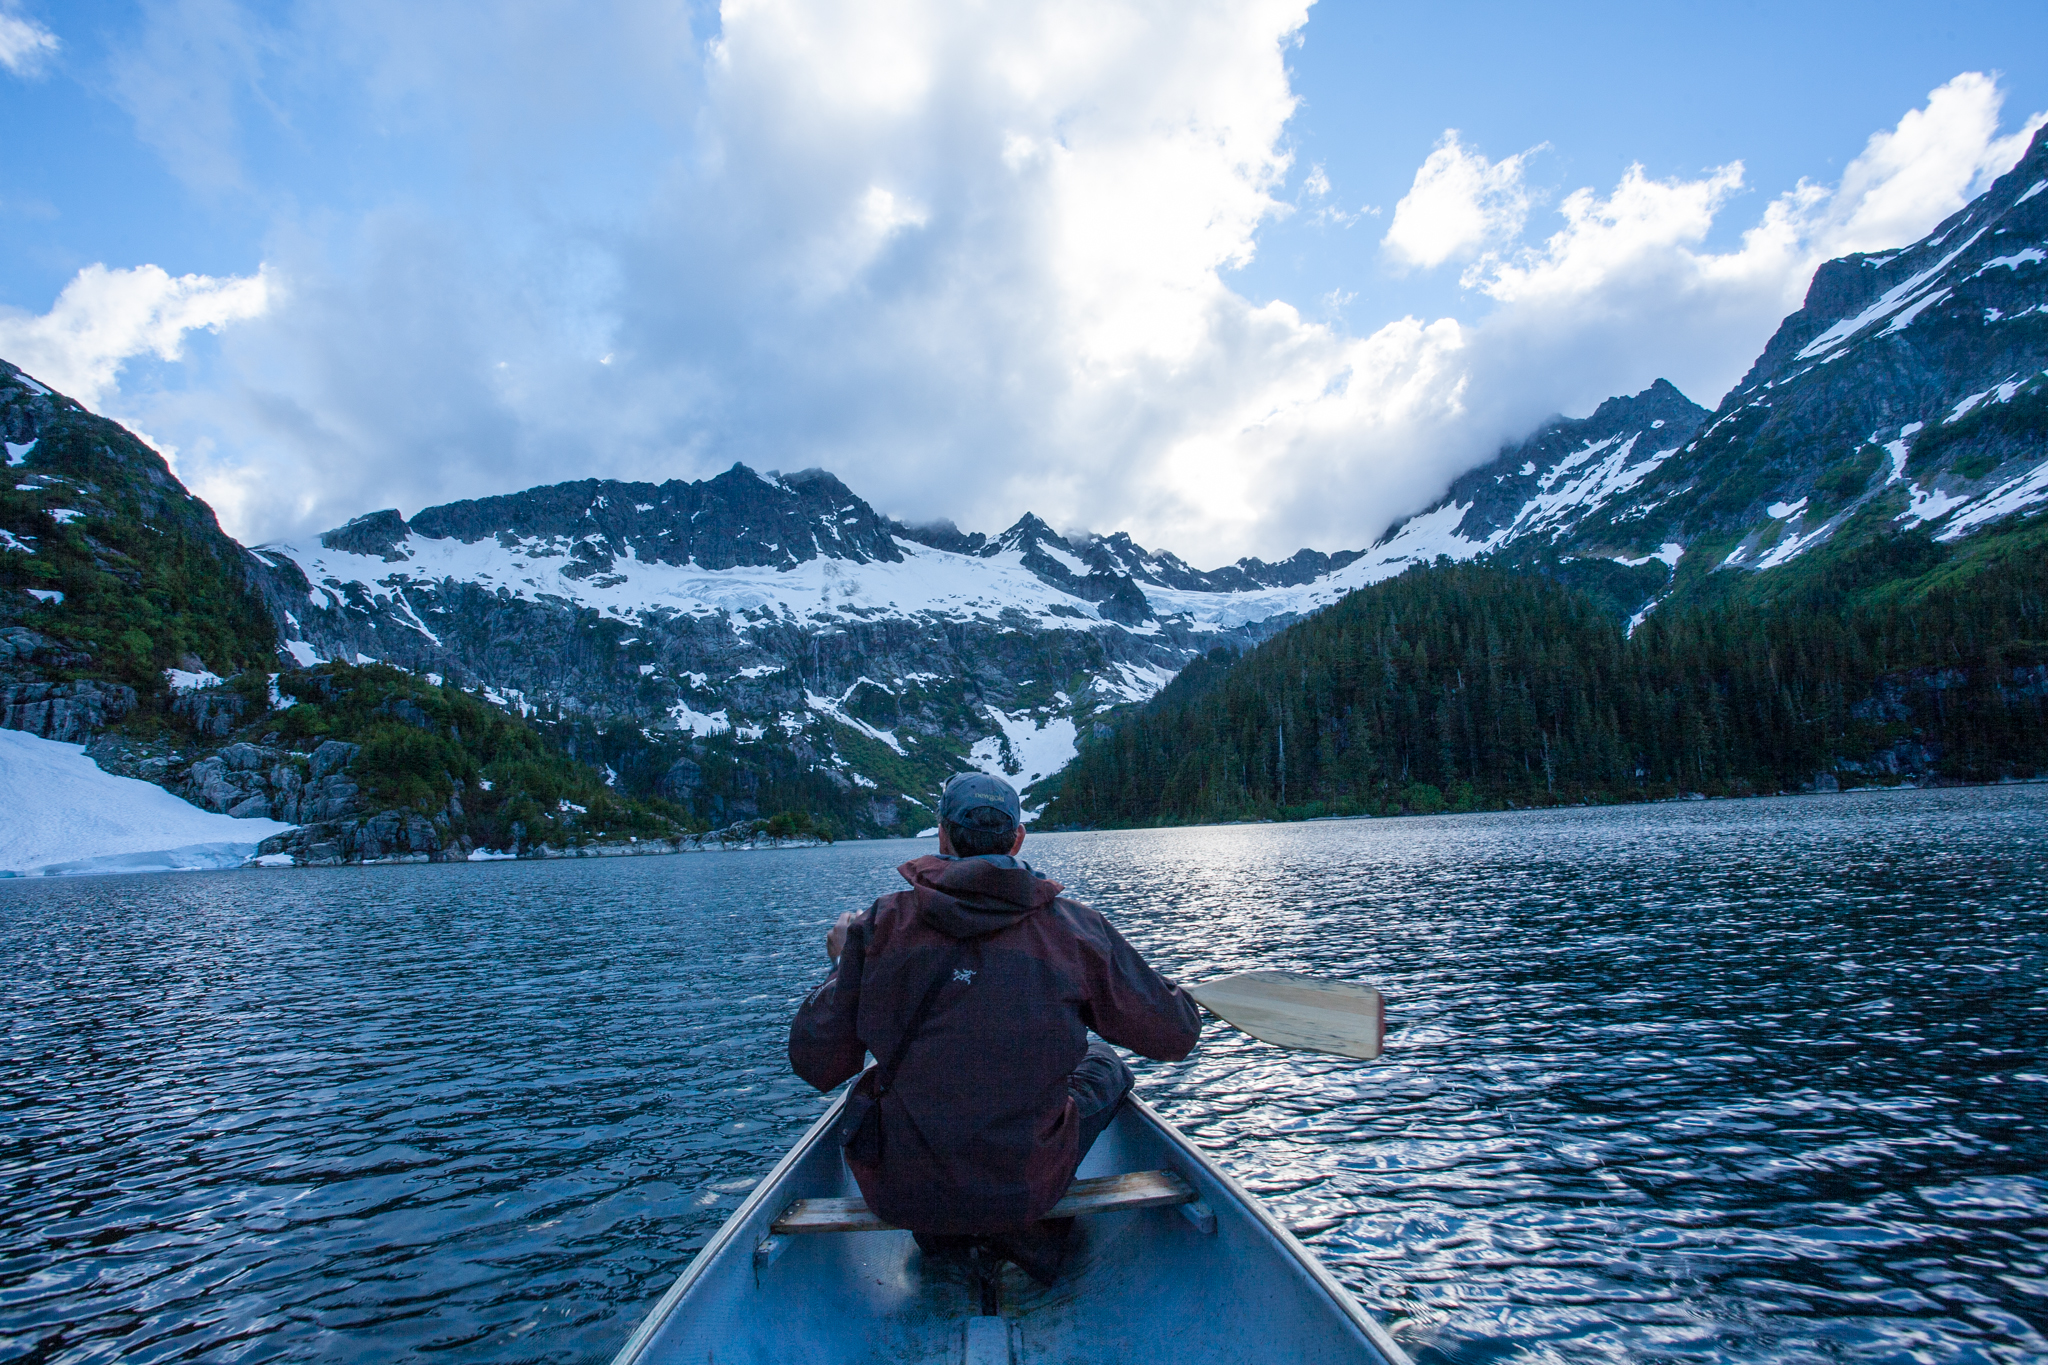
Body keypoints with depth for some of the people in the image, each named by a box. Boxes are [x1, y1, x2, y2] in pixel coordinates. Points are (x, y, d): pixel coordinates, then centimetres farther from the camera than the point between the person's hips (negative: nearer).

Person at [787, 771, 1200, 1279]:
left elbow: (815, 1065, -4)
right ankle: (1024, 1231, 9)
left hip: (898, 1194, 2)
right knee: (1105, 1065, 25)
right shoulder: (1075, 928, -9)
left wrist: (843, 962, 12)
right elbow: (1175, 1036, 0)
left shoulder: (882, 924, -9)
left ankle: (941, 1229, 17)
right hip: (1026, 1189, -2)